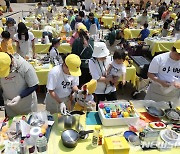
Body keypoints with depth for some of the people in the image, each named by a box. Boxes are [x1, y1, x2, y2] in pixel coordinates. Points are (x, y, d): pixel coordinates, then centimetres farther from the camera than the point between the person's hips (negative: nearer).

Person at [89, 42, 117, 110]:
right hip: (99, 91, -2)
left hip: (111, 89, 3)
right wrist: (110, 78, -17)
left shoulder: (110, 59, -10)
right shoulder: (92, 62, -18)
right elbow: (97, 78, -23)